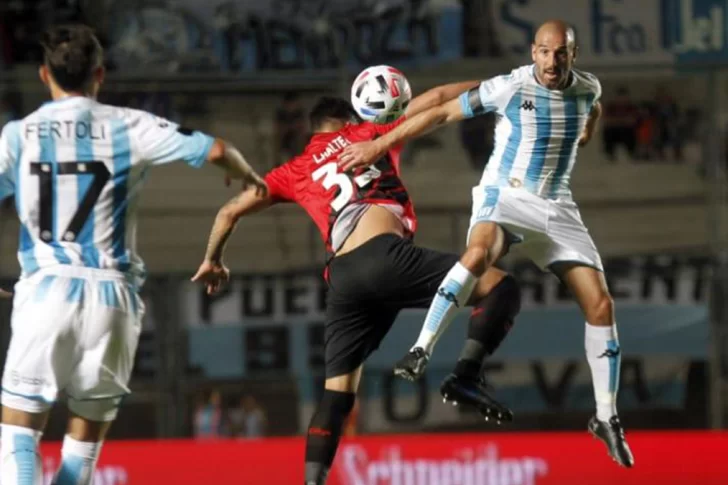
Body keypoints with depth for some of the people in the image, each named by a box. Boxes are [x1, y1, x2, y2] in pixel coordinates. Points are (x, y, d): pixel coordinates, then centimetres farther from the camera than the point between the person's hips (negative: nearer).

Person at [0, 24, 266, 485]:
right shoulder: (128, 127, 2)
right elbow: (214, 150, -2)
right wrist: (248, 175, 20)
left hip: (46, 290, -1)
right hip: (112, 293, 1)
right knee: (86, 439, 14)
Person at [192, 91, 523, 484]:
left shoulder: (295, 172, 27)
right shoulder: (369, 134, 22)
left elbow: (230, 212, 31)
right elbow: (437, 98, 26)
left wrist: (211, 261, 46)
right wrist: (481, 87, 43)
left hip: (342, 278, 4)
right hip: (384, 255, -4)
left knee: (338, 390, 11)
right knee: (501, 288, 2)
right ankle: (465, 375, -15)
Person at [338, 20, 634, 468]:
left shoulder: (588, 88, -2)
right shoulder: (509, 88, -15)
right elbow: (442, 113, -9)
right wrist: (379, 145, -9)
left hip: (556, 207, 4)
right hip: (504, 194, -4)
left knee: (601, 304, -5)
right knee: (480, 254, -39)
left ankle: (607, 417, 8)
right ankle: (420, 353, -38)